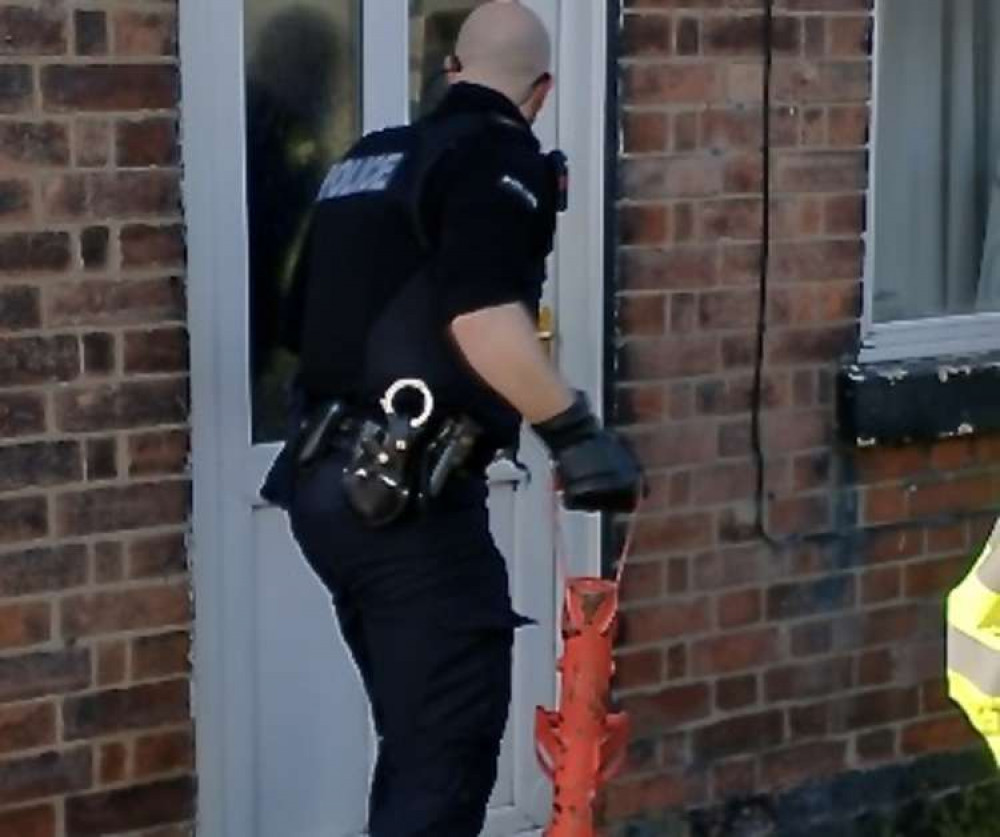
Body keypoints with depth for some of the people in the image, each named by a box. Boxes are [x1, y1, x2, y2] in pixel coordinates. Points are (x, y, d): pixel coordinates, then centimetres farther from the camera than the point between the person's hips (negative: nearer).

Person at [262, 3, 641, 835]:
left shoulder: (366, 159, 19)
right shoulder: (499, 156, -6)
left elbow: (303, 326, 27)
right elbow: (481, 315, -24)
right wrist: (578, 435, -26)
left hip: (324, 484, 9)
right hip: (409, 499, -9)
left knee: (416, 738, 20)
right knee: (446, 755, -4)